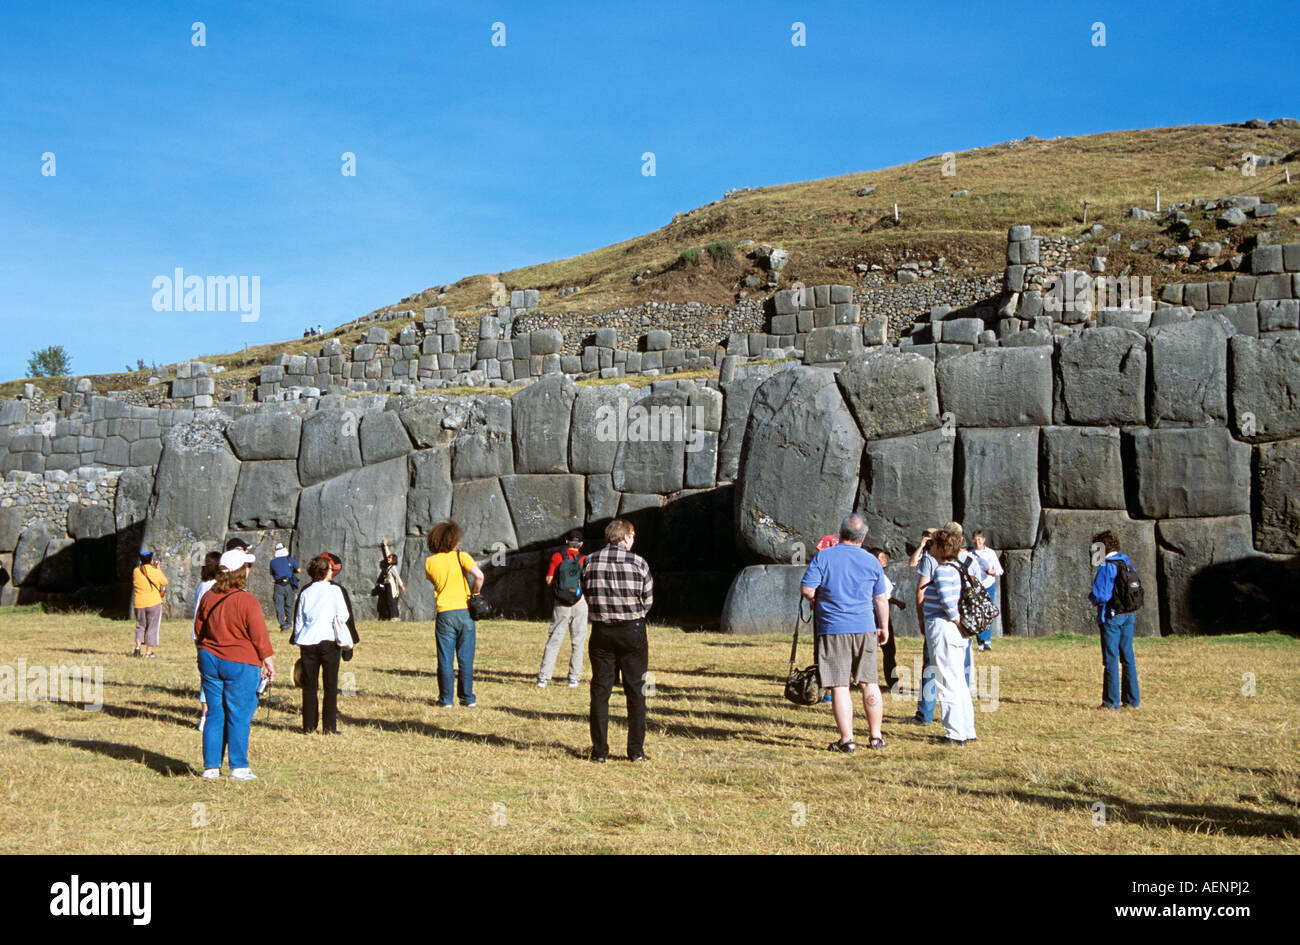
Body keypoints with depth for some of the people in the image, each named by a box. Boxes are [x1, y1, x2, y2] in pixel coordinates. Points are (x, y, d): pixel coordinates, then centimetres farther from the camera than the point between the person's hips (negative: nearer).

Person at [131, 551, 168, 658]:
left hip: (139, 603, 3)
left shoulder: (136, 572, -2)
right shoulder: (155, 572, -10)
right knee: (152, 627, 5)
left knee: (140, 626, 18)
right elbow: (165, 582, 3)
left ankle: (138, 646, 0)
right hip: (154, 603, -3)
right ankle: (148, 652, 5)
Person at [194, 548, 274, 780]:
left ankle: (211, 767, 12)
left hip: (210, 659, 5)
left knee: (214, 715, 10)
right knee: (239, 716, 1)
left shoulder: (208, 597, 3)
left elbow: (199, 631, 13)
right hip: (240, 664, -5)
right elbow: (259, 636, -11)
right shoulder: (247, 601, -14)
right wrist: (268, 661, -1)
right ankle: (239, 768, 4)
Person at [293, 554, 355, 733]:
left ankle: (308, 726, 11)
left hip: (307, 643, 3)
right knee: (331, 685, 4)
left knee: (309, 686, 9)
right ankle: (330, 727, 2)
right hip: (328, 640, -3)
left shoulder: (305, 592, 6)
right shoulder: (334, 591, -5)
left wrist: (298, 641, 18)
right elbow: (343, 616, -7)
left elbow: (298, 620, 10)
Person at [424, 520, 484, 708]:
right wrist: (475, 594, -3)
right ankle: (467, 698, 11)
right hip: (464, 612, -1)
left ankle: (445, 699, 6)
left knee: (445, 659, 6)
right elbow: (479, 575, -17)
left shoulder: (430, 561, 2)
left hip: (444, 613, 1)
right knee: (466, 659, 7)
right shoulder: (461, 557, -5)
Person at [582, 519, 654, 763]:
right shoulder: (638, 563, -9)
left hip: (601, 632, 2)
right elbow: (648, 601, -1)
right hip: (633, 632, -1)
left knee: (600, 691, 8)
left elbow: (586, 594, 5)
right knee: (635, 692, 8)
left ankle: (599, 751, 9)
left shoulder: (590, 562, -3)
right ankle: (636, 751, 10)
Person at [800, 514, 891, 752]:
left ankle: (847, 739, -1)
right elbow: (882, 600, 10)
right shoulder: (872, 562, 5)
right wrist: (884, 627, 23)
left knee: (839, 686, 0)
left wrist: (816, 598, 12)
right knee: (869, 683, 13)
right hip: (865, 628, 3)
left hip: (833, 629, -3)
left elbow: (806, 589, -10)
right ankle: (876, 736, 17)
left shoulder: (823, 557, -4)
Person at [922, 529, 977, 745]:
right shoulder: (960, 567, 12)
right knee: (959, 682, 16)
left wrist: (956, 620, -16)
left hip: (943, 628, -10)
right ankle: (967, 731, 22)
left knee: (948, 682, -4)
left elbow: (948, 600, -29)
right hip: (958, 631, 10)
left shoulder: (943, 571, -16)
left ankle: (956, 734, 0)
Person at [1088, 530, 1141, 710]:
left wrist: (1090, 596, 0)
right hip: (1128, 615, 7)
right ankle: (1132, 699, 14)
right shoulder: (1128, 564, 10)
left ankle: (1112, 701, 0)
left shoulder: (1105, 567, -15)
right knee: (1128, 657, 12)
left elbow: (1100, 596, -20)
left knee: (1111, 659, -2)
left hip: (1111, 616, -7)